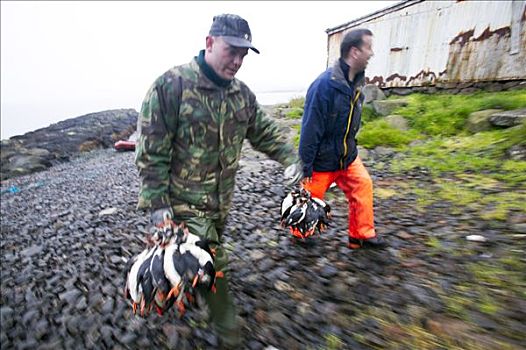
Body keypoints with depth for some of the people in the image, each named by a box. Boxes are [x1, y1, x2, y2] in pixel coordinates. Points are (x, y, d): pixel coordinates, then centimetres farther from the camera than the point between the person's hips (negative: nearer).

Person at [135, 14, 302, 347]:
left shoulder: (241, 92, 3)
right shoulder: (171, 85, -18)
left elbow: (265, 131, 12)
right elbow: (151, 150, -17)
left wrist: (291, 157, -1)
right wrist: (157, 203, -18)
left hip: (221, 198, 6)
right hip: (184, 198, -6)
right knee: (214, 263, -1)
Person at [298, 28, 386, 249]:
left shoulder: (356, 81, 3)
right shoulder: (325, 84, -25)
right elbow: (310, 129, -24)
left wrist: (350, 149, 18)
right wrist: (306, 167, -19)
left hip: (347, 156, 8)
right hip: (322, 160, -8)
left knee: (363, 185, 9)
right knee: (311, 198, 7)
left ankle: (362, 235, 26)